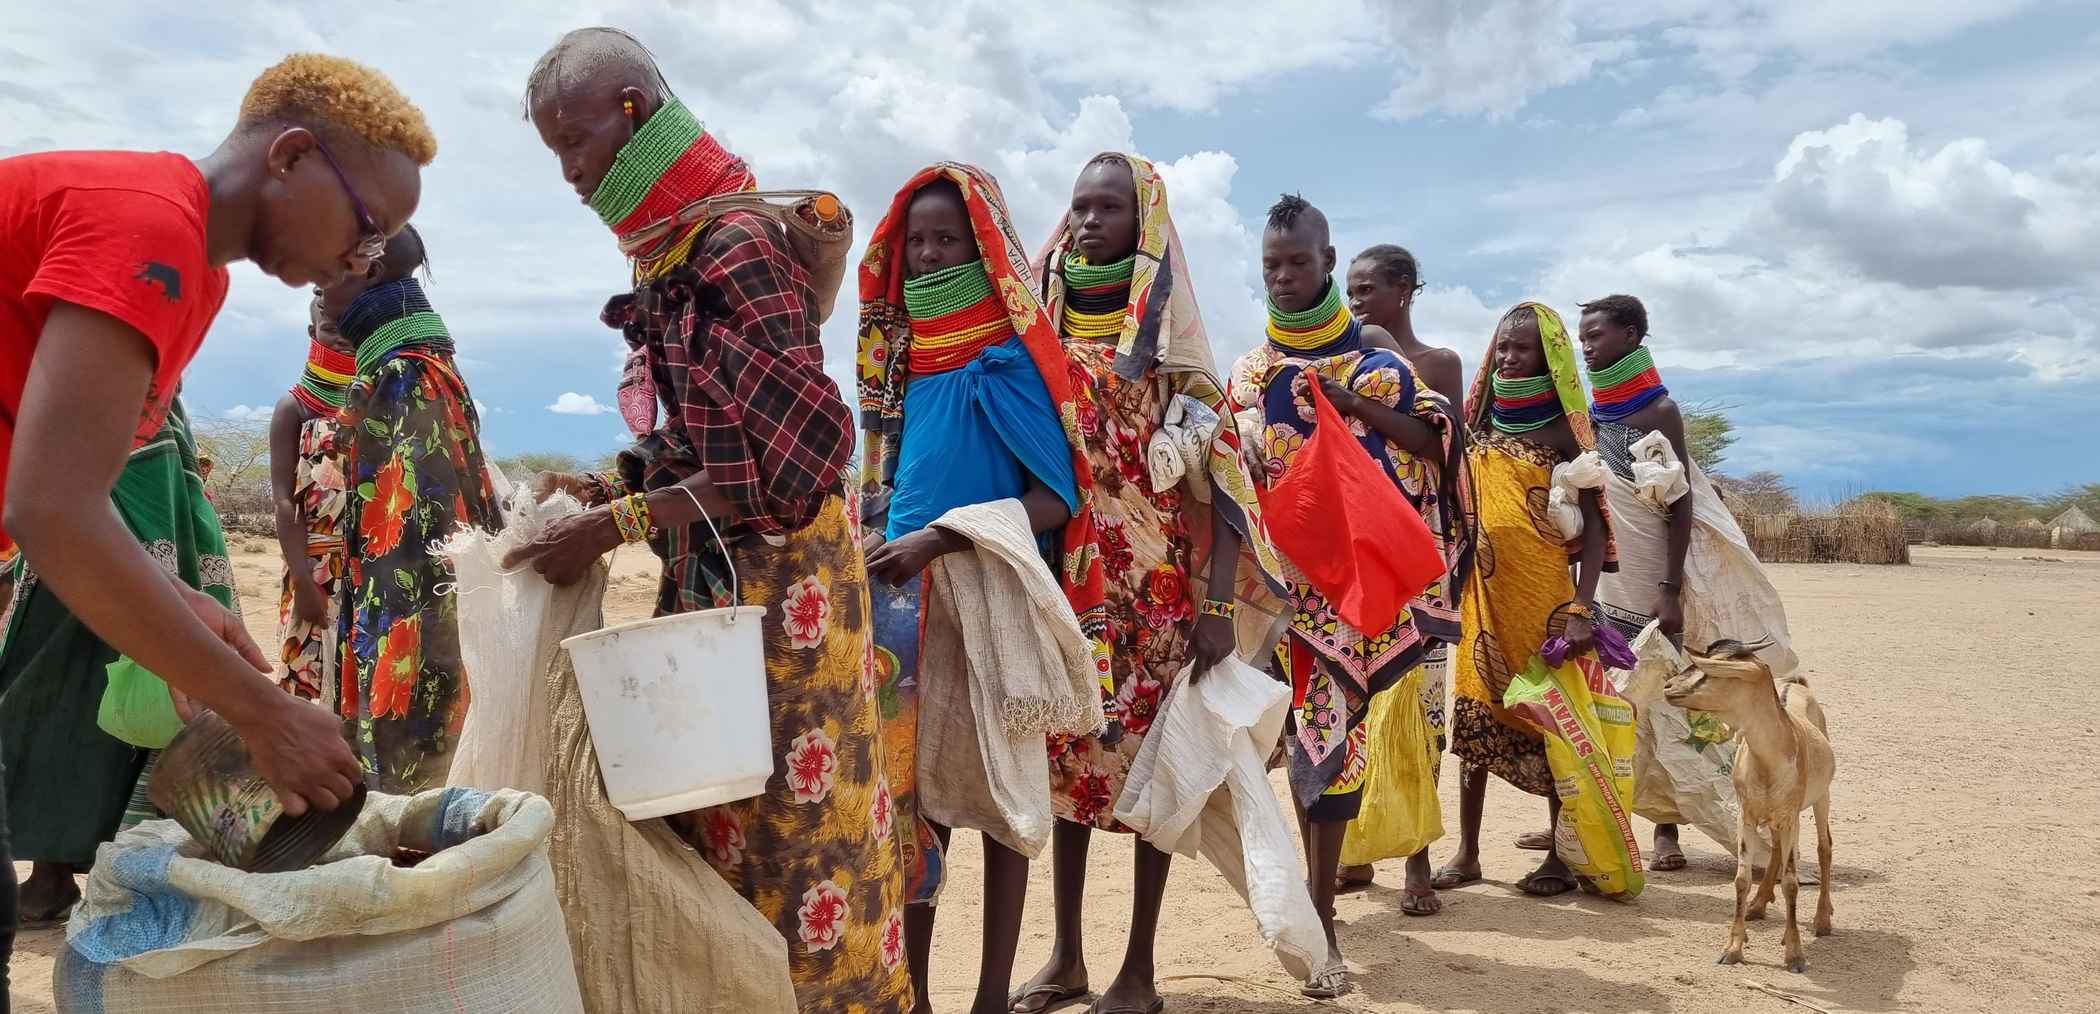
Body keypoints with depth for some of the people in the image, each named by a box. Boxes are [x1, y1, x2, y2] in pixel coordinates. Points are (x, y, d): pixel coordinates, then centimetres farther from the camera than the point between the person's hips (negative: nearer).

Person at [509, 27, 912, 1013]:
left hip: (771, 574, -8)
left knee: (783, 816, 1)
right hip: (712, 572, 8)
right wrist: (611, 480, 2)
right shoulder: (670, 246, 11)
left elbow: (777, 459, -21)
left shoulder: (735, 242, -16)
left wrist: (612, 526, -21)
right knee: (709, 812, 13)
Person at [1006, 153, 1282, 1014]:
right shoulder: (1043, 336, 7)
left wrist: (1219, 606, -15)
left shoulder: (1171, 344, -3)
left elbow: (1222, 480, -8)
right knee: (1063, 753, 8)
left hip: (1155, 591, -4)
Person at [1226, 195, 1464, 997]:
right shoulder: (1249, 369, 11)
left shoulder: (1372, 351, 4)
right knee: (1313, 714, 1)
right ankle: (1317, 883, 20)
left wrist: (1355, 404, -13)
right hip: (1279, 562, 2)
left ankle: (1318, 914, 0)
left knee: (1330, 714, -6)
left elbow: (1433, 440, -1)